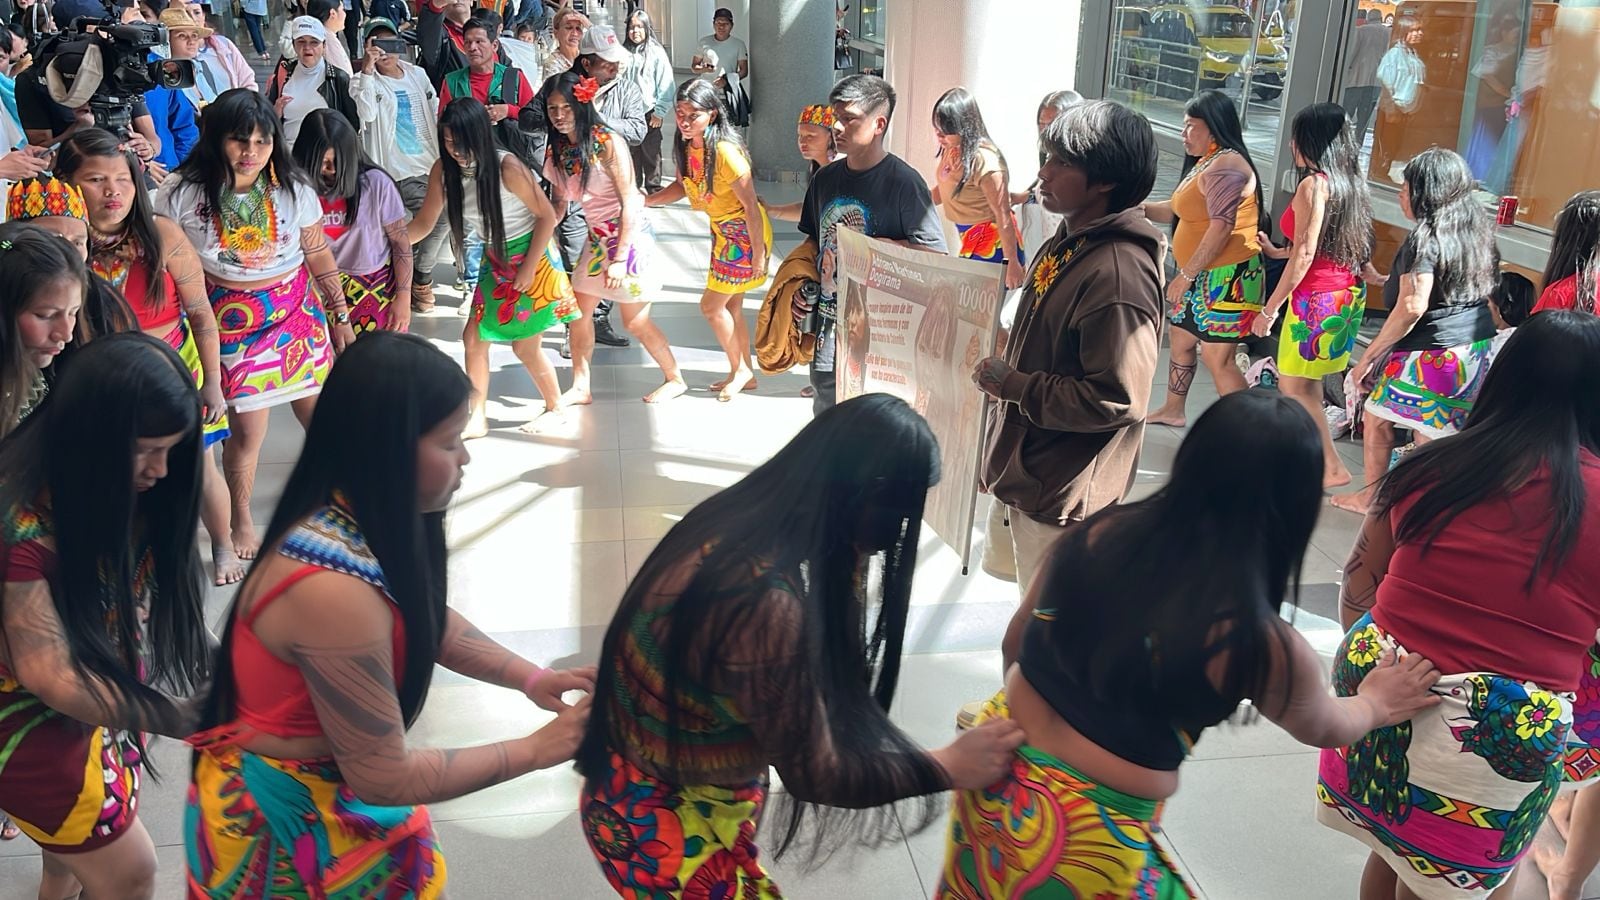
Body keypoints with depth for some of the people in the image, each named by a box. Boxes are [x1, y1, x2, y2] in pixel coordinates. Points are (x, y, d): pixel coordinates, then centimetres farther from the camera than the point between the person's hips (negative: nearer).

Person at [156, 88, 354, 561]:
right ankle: (241, 522, 22)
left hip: (299, 310, 2)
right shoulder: (182, 193, -9)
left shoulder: (292, 189, -4)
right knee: (247, 429, -1)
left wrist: (340, 317, 8)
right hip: (231, 321, -2)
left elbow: (320, 257, 4)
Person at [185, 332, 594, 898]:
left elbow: (427, 620, 9)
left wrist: (530, 678, -4)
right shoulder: (334, 592, -35)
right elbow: (383, 777, -26)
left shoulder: (362, 521, -10)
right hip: (284, 819, -7)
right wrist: (536, 750, -17)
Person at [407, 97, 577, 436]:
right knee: (473, 337, 5)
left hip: (531, 255, -6)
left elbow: (547, 215, -17)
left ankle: (555, 407, 24)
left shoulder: (507, 167, -26)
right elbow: (425, 221, -3)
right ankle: (477, 418, 18)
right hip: (496, 260, 6)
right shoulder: (444, 170, -10)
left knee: (524, 346, 0)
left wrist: (529, 268, -17)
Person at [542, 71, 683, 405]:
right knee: (578, 311, 8)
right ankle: (580, 388, 21)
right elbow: (557, 202, 10)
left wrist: (620, 258, -21)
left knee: (635, 321, 2)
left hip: (630, 235, -7)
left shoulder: (607, 143, -19)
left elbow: (629, 202, -19)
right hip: (597, 237, 7)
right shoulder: (558, 148, 1)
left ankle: (675, 379, 22)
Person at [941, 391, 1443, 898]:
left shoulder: (1100, 532, -8)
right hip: (1088, 843, -5)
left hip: (998, 774, 5)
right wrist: (1376, 704, 28)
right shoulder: (1261, 645, -17)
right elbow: (1323, 727, 6)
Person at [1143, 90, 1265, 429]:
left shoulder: (1225, 166, -18)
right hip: (1201, 277, 11)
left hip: (1225, 278, -11)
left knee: (1218, 359, -9)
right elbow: (1178, 210, 22)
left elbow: (1221, 228, -25)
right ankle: (1173, 410, 38)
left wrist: (1185, 275, -22)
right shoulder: (1205, 163, 14)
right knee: (1181, 342, 21)